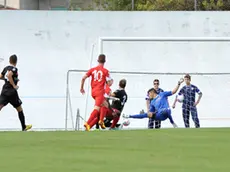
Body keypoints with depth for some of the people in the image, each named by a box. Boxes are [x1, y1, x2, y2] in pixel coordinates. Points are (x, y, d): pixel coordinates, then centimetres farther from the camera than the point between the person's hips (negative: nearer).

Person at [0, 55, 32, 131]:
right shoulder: (14, 69, -12)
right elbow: (9, 75, -28)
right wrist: (14, 85, -20)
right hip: (11, 91, -5)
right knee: (19, 109, 11)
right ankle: (24, 127, 21)